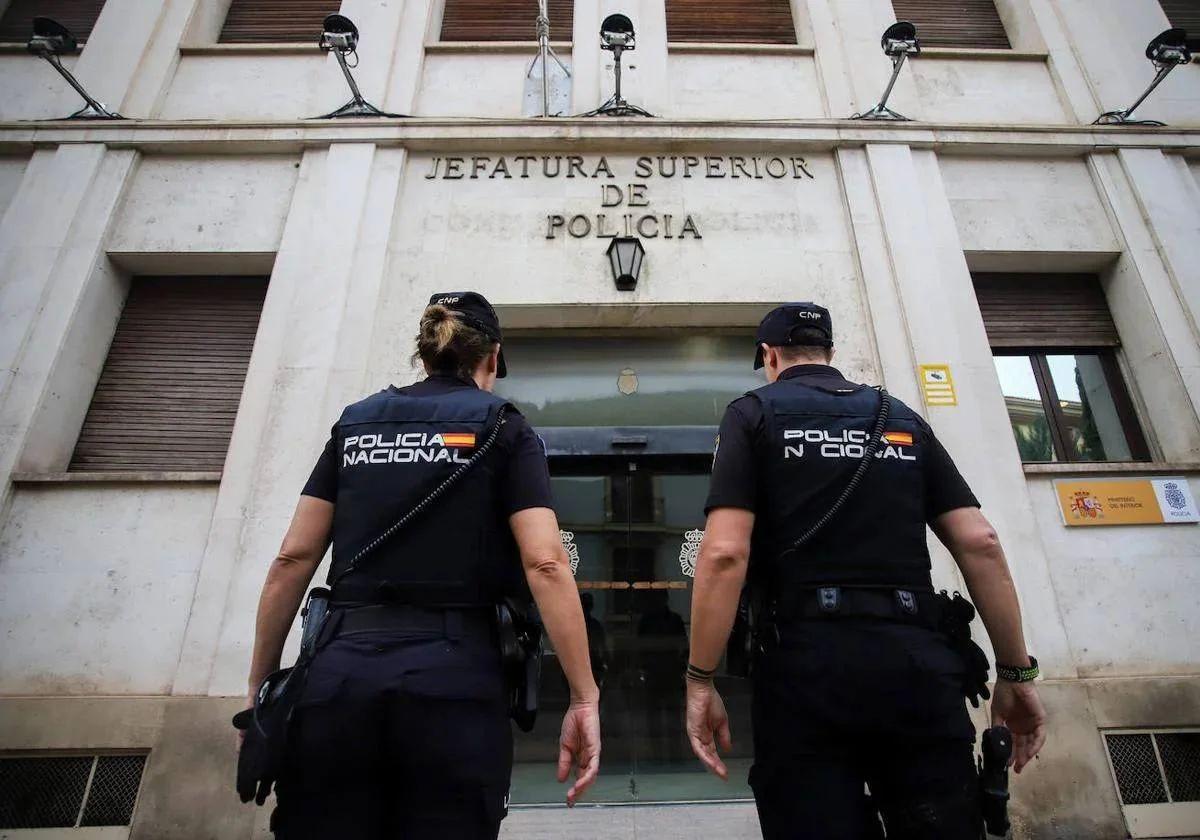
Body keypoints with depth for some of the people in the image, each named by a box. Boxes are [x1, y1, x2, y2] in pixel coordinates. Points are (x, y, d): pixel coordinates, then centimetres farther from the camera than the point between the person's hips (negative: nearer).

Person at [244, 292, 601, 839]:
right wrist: (585, 699, -6)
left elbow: (292, 561, 9)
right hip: (452, 680, -3)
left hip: (341, 675, 4)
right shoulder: (505, 429, 4)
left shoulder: (355, 423, 14)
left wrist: (259, 688, 16)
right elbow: (545, 564, -8)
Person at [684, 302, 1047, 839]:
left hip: (808, 660, -3)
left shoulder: (754, 413, 5)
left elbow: (724, 553, -8)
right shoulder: (903, 419, 18)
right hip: (919, 659, 4)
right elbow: (980, 543, 9)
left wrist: (700, 682, -4)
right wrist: (1016, 673, 14)